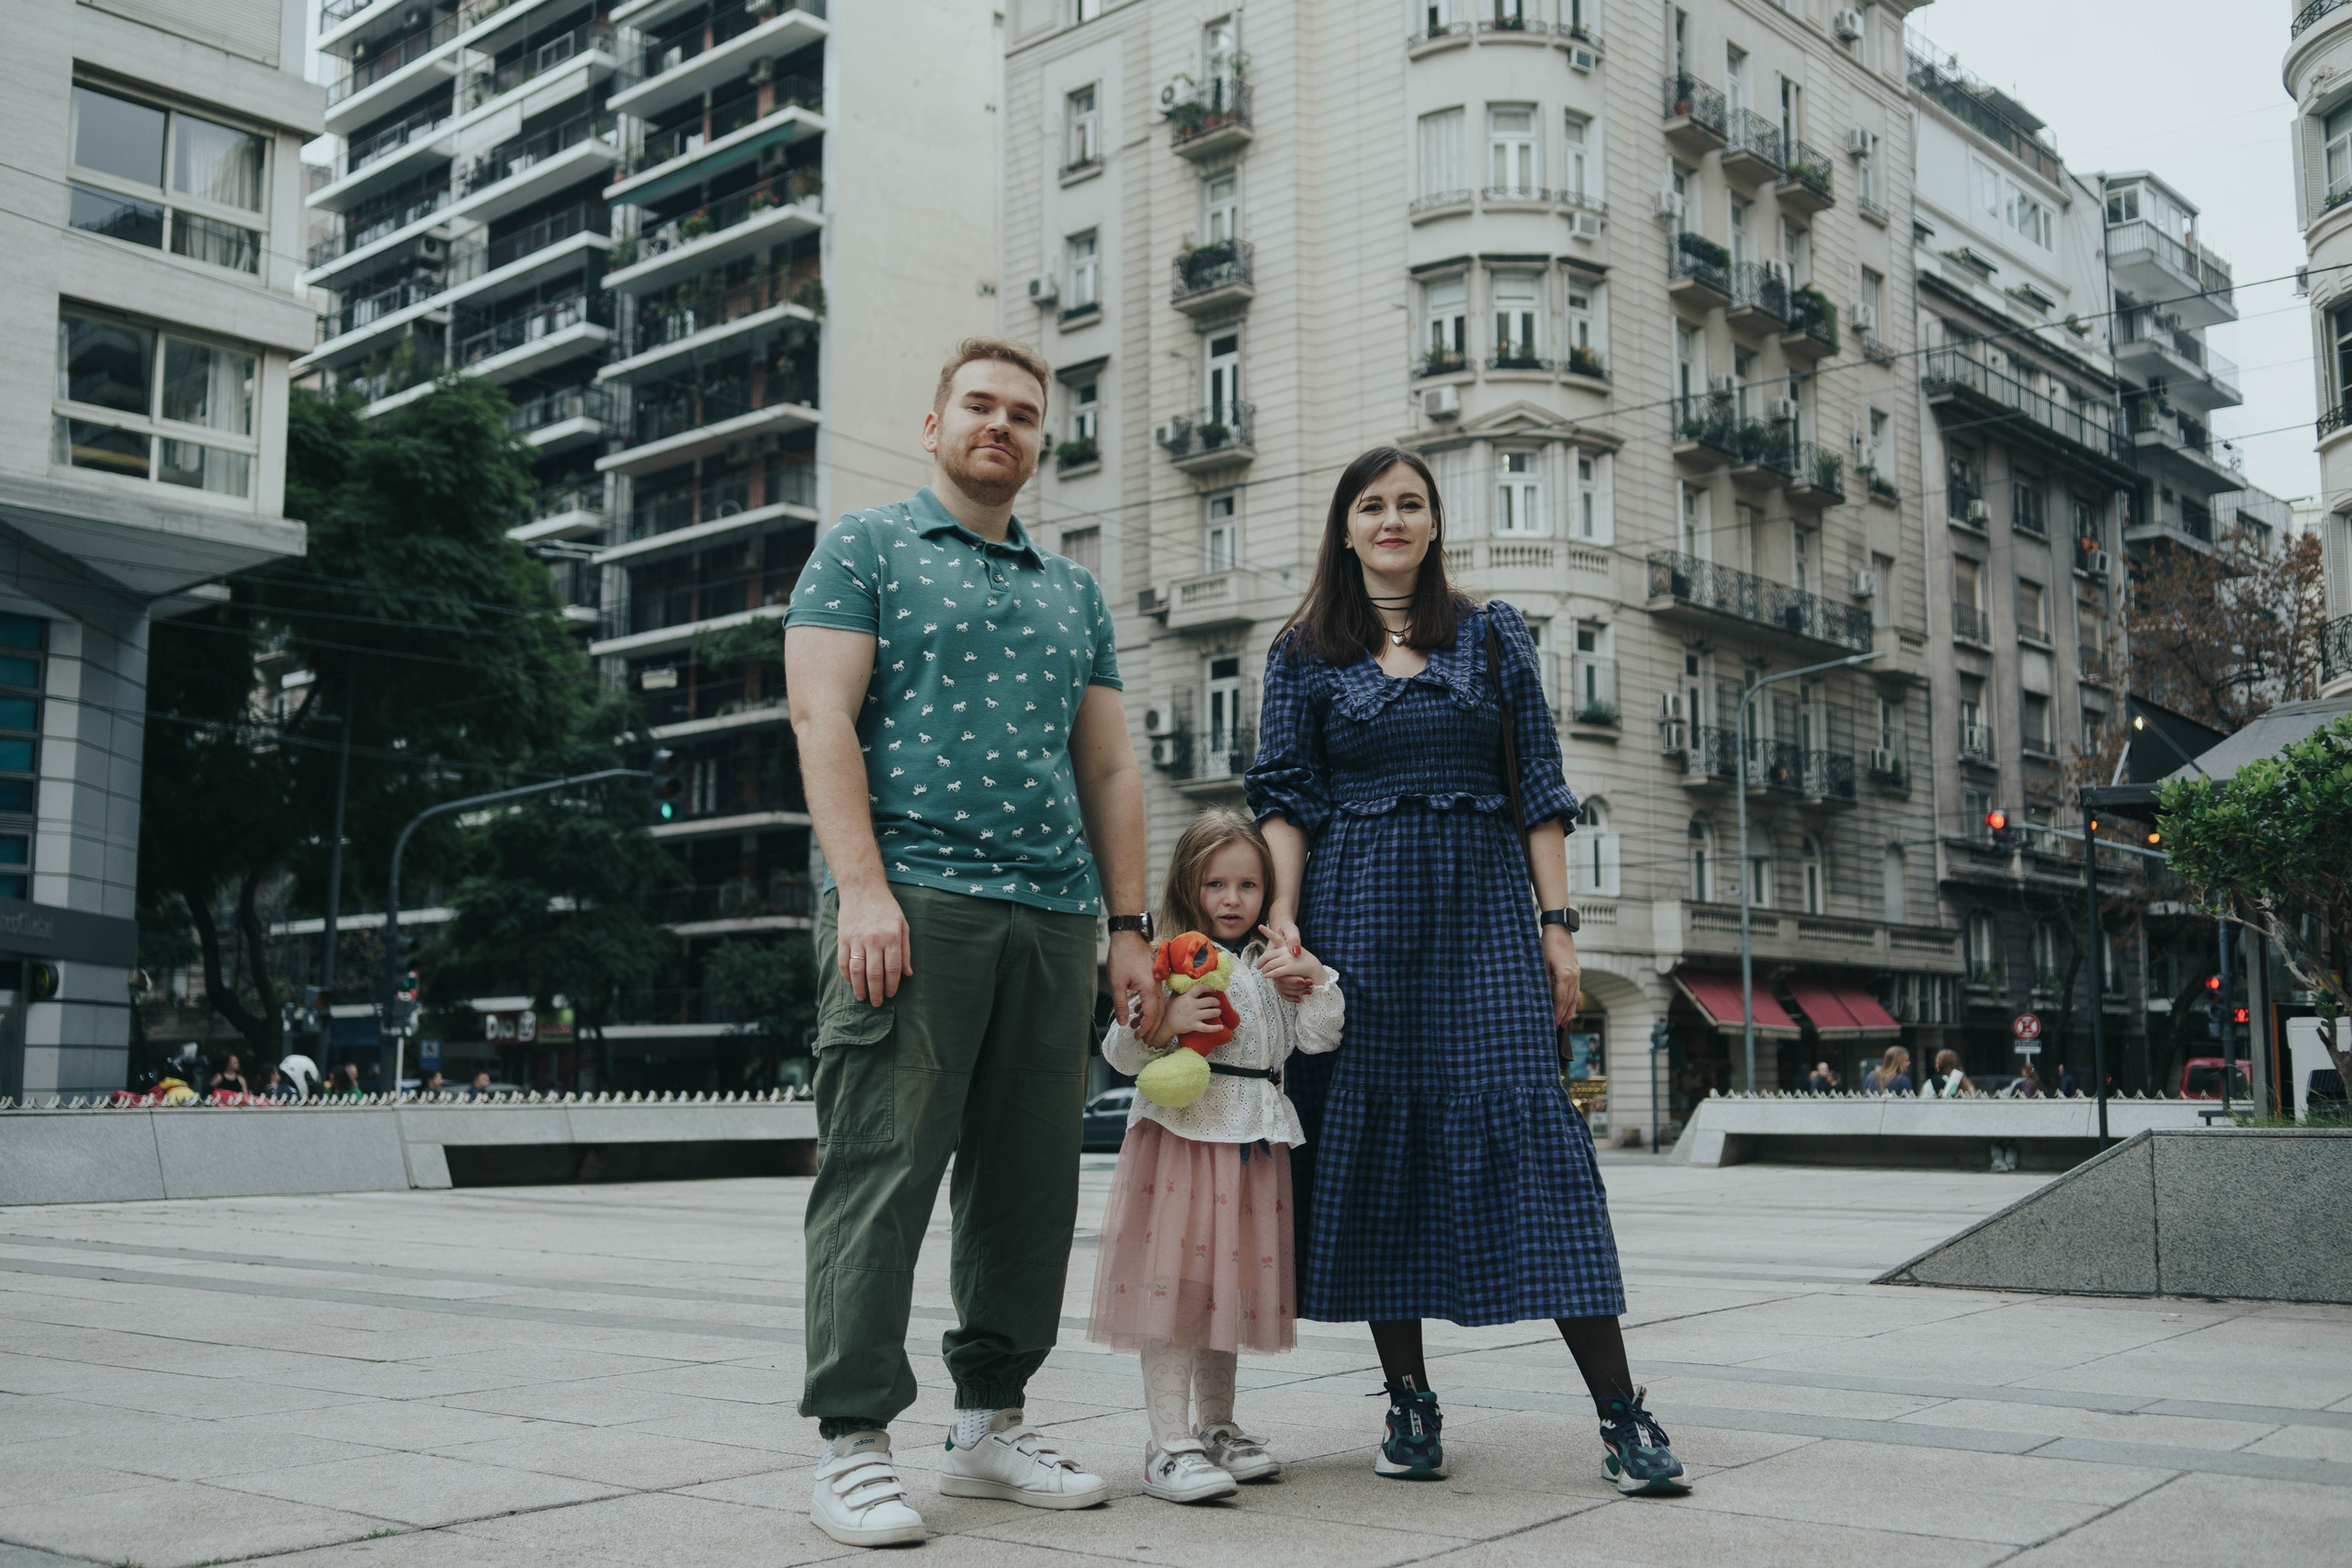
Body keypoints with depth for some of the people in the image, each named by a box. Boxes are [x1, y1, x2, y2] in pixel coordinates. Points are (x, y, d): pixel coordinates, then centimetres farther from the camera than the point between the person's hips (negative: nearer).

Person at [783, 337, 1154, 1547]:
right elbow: (824, 717, -4)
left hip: (1053, 918, 6)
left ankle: (991, 1423, 18)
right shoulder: (865, 548, 8)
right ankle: (853, 1444, 1)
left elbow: (1109, 769, 20)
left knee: (1032, 1184, 7)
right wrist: (862, 888, -16)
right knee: (881, 1173, -6)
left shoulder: (1074, 591, 23)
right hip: (910, 903, -5)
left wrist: (1130, 925, 11)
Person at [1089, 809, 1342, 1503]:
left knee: (1228, 1283, 13)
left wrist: (1315, 977, -6)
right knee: (1172, 1285, -10)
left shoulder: (1274, 965, 16)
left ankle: (1216, 1428, 25)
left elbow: (1318, 1039, 8)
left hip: (1252, 1144, 5)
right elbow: (1120, 1052, -4)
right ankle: (1169, 1445, -9)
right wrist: (1162, 1025, -22)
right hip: (1181, 1132, -5)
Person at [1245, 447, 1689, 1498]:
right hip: (1356, 914, 1)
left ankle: (1620, 1412, -8)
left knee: (1528, 1126, -9)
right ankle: (1409, 1403, 11)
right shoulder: (1303, 654, 11)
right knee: (1373, 1136, 0)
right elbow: (1285, 799, 6)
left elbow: (1540, 789, 8)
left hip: (1483, 910, -1)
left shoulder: (1494, 636, 12)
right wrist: (1282, 919, -8)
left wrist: (1557, 922, 0)